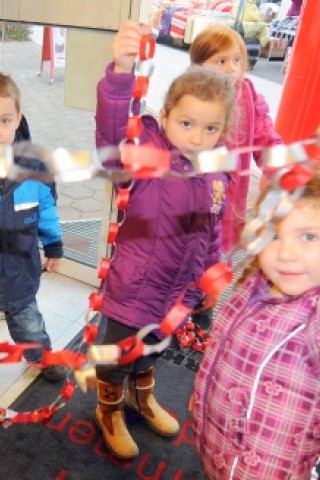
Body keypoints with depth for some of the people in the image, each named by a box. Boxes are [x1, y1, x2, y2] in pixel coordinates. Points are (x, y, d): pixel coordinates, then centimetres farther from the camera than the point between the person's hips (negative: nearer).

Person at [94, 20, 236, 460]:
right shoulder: (147, 151, -21)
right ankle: (110, 412, 49)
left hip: (177, 292, 6)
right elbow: (114, 133, -43)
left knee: (151, 350, 30)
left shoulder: (215, 176, -4)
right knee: (118, 355, 18)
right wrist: (122, 73, -58)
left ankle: (142, 397, 60)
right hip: (134, 290, -5)